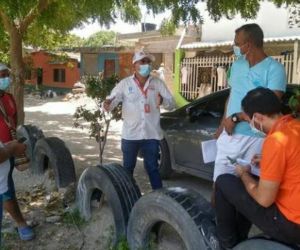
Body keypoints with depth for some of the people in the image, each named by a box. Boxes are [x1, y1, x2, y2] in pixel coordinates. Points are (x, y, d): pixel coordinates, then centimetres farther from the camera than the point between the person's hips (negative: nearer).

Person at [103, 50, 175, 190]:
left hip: (151, 135, 0)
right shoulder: (125, 84, 0)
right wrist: (107, 104, -31)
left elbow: (172, 104, -1)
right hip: (130, 135, 0)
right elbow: (111, 101, -6)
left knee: (152, 168, 11)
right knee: (128, 168, 14)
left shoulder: (158, 83, 2)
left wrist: (163, 100, -25)